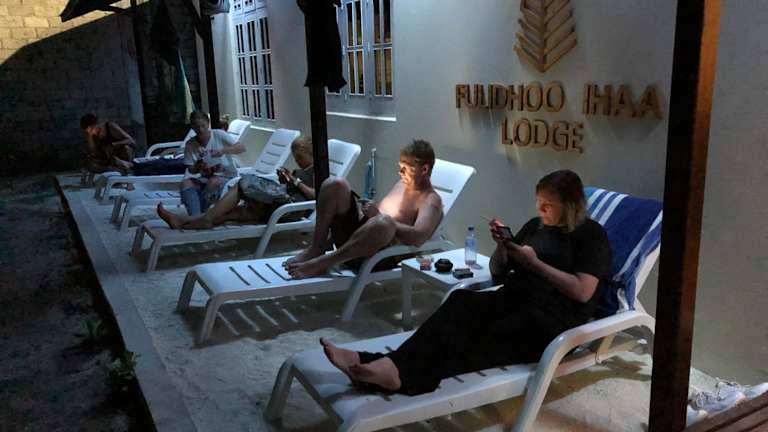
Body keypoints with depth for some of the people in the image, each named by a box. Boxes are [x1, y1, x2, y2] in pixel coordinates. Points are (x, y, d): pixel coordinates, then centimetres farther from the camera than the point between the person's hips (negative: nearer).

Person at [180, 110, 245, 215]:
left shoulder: (219, 135, -8)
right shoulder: (190, 144, -1)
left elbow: (242, 148, -15)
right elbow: (191, 171, 0)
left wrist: (224, 150, -31)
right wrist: (197, 167, -23)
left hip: (227, 177, -3)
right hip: (205, 180, 3)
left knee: (214, 182, -35)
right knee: (185, 183, -24)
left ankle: (198, 214, -22)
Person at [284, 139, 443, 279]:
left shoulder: (430, 201, -3)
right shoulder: (402, 183, 22)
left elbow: (418, 237, -22)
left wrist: (379, 215, -21)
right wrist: (364, 210, 8)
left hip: (381, 256, -7)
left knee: (384, 223, -42)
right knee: (335, 184, -7)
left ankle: (321, 263, -33)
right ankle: (316, 249, -12)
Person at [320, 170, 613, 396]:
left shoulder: (592, 235, 2)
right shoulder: (535, 226, 21)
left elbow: (583, 292, -11)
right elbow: (498, 274, 22)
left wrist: (534, 263, -10)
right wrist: (502, 245, 1)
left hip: (554, 319, -5)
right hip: (513, 301, 5)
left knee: (486, 338, -35)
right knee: (461, 302, -28)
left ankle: (401, 373, -51)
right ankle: (376, 364, -46)